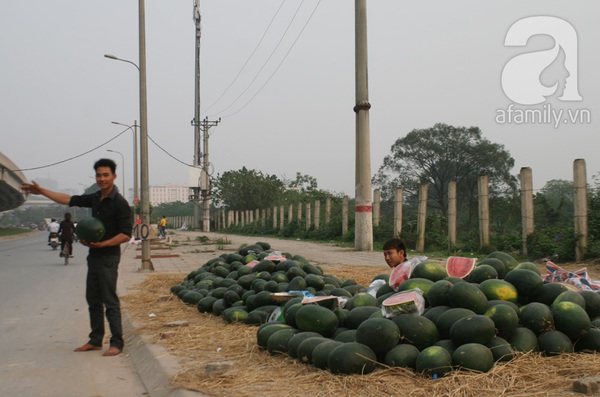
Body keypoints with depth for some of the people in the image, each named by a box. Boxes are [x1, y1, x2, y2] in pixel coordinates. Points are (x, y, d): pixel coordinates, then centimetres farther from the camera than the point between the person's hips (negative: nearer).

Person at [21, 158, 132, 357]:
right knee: (93, 300, 13)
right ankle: (95, 340, 23)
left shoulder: (119, 203, -14)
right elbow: (69, 200, 19)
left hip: (108, 257, -8)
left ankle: (117, 343, 4)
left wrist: (102, 244, -24)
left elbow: (126, 235, -17)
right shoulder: (95, 199, 9)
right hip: (94, 255, 8)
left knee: (110, 301, -5)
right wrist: (41, 191, 20)